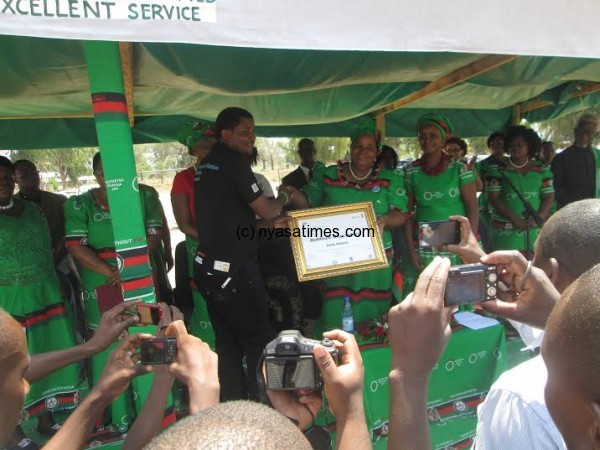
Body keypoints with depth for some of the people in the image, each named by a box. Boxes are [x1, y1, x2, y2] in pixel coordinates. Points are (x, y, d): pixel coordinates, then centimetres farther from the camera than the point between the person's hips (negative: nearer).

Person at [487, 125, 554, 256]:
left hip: (535, 229, 3)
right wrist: (514, 219, -14)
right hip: (506, 230, -3)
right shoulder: (498, 170, 1)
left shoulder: (541, 170, 11)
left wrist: (539, 218, -8)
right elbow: (493, 198, -5)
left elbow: (549, 196, 9)